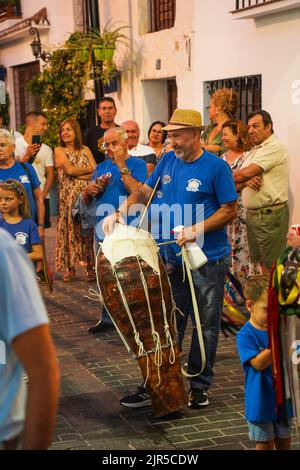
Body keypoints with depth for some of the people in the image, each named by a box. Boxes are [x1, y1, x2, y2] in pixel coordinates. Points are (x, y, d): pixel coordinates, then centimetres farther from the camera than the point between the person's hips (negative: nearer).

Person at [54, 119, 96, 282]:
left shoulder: (85, 150, 15)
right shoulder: (59, 151, 6)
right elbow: (69, 169, -9)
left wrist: (78, 173, -10)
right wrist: (89, 169, -1)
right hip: (68, 196, -2)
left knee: (88, 229, -2)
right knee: (70, 229, -3)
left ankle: (90, 266, 3)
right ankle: (69, 268, 2)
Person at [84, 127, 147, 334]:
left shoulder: (137, 164, -4)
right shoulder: (102, 167, 14)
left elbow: (137, 192, -21)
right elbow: (86, 198, 18)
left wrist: (121, 165, -17)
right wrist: (90, 190, -5)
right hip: (103, 228, 7)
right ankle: (107, 318, 24)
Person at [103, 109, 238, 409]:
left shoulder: (216, 167, -9)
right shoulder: (167, 161, 7)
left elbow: (230, 210, -9)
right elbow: (145, 192, 11)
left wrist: (197, 229, -19)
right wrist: (120, 212, -6)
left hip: (208, 260, -5)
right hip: (171, 258, 5)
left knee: (206, 326, 7)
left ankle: (198, 386, 19)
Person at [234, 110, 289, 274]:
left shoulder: (275, 147, -14)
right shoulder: (255, 150, 17)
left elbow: (245, 173, -20)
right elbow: (242, 178, 15)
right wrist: (247, 181, -8)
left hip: (270, 215, -9)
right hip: (252, 214, 9)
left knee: (270, 266, -2)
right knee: (259, 262, 15)